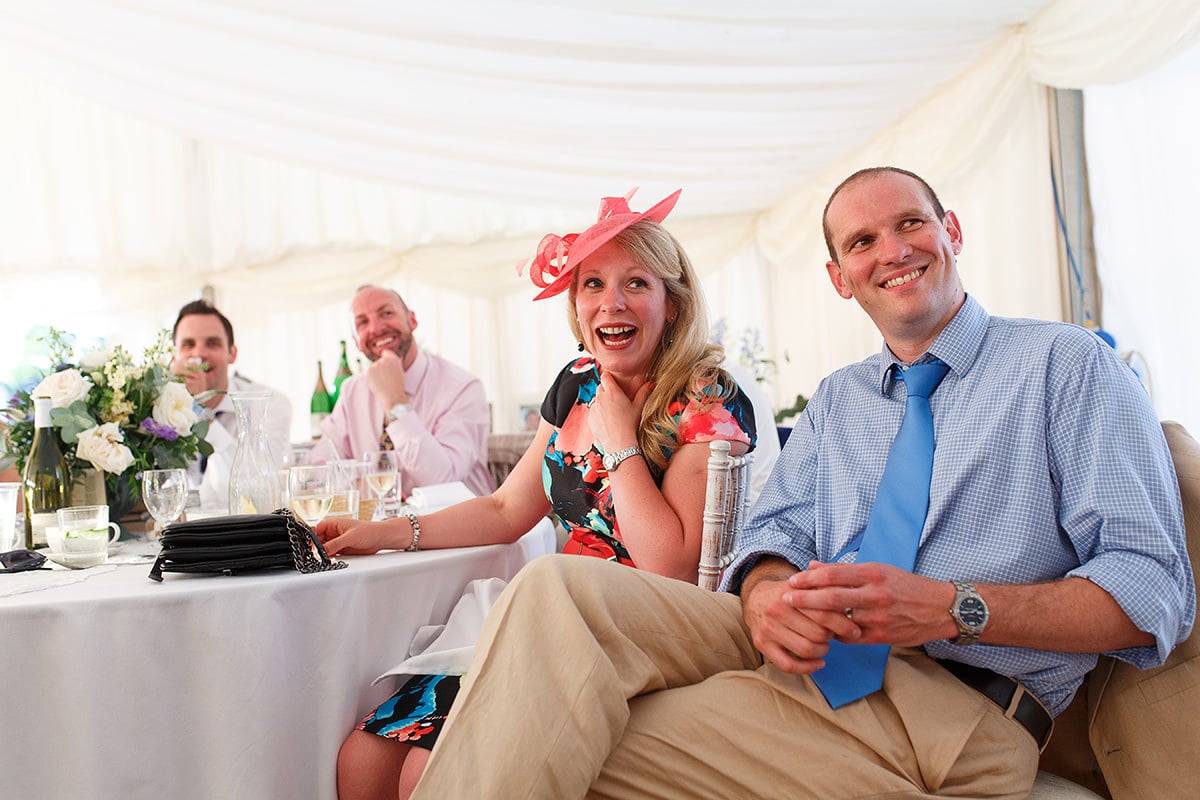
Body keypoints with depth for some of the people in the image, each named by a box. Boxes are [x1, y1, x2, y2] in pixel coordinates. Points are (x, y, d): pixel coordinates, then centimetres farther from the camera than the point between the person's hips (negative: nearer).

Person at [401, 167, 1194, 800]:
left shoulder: (1068, 364, 3)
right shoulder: (836, 399, 22)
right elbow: (776, 531, 12)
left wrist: (950, 607, -19)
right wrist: (767, 596, -14)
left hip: (951, 701, -5)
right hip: (803, 652, 6)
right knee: (561, 589, -22)